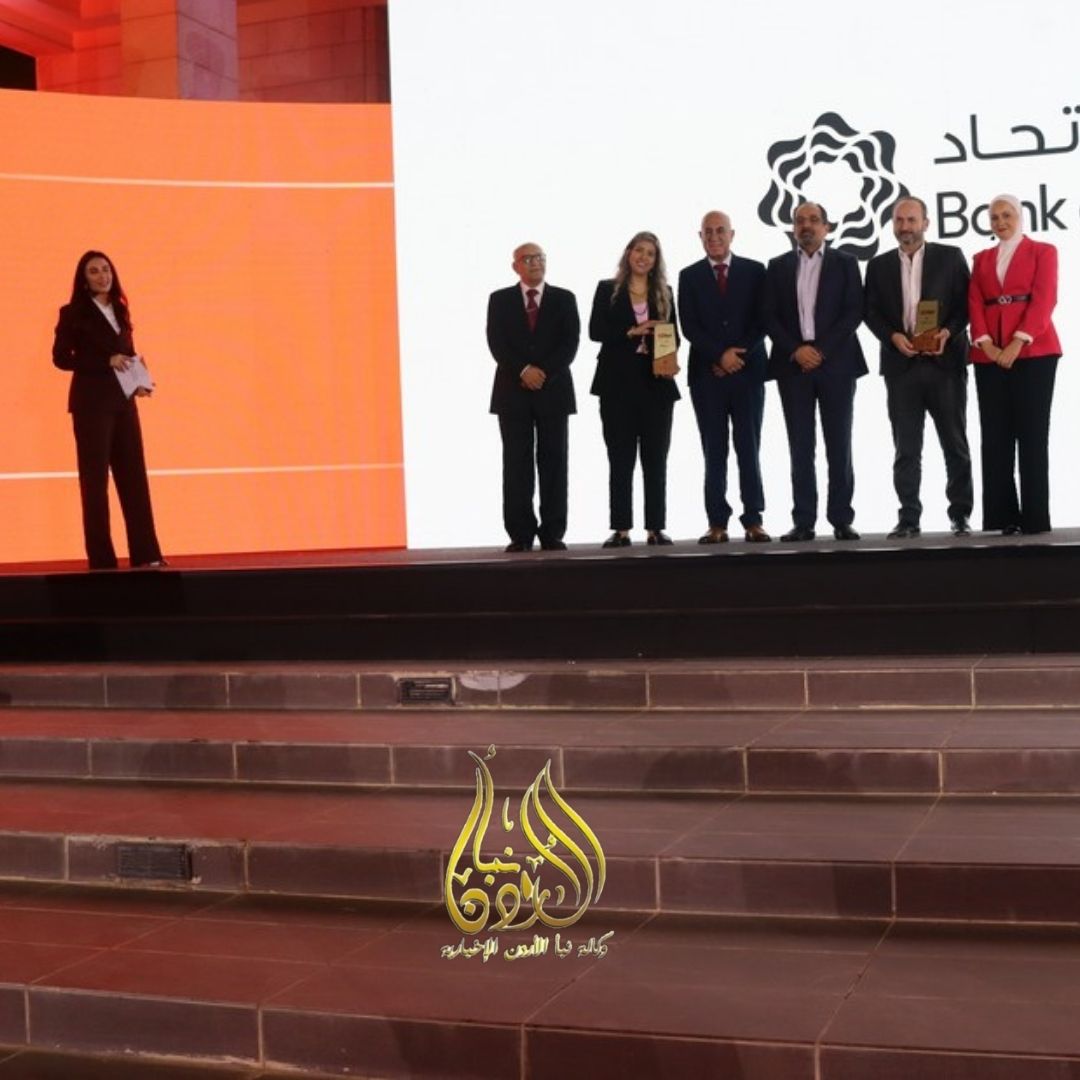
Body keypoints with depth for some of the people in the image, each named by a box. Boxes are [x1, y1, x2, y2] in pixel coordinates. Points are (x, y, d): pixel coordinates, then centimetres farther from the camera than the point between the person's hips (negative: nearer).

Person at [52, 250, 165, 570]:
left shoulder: (119, 310, 15)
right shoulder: (73, 313, -2)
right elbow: (61, 357, -9)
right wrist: (107, 361, -18)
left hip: (123, 401, 6)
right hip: (91, 402, -6)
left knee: (134, 475, 4)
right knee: (95, 477, -3)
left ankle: (145, 553, 7)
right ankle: (101, 557, 1)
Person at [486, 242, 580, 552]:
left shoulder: (564, 299, 9)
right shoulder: (500, 300, 9)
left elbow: (570, 343, -1)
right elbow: (497, 344, -1)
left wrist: (545, 373, -14)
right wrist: (523, 371, -15)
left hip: (553, 389, 0)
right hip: (513, 391, 0)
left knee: (553, 462, -1)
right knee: (517, 463, -1)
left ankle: (553, 533, 2)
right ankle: (521, 534, 1)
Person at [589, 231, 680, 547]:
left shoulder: (664, 293, 12)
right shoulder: (608, 289, 6)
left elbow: (672, 334, 8)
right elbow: (595, 330, -3)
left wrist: (670, 357, -13)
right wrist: (631, 332, -14)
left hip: (656, 382, 2)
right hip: (618, 382, -2)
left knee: (655, 457, 2)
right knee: (620, 457, 0)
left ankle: (656, 527, 5)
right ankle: (621, 529, 1)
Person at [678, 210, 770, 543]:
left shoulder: (754, 271, 7)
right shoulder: (689, 276, 8)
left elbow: (761, 320, 1)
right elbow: (689, 327, -1)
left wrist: (738, 355, -10)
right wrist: (720, 355, -12)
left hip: (748, 371, 0)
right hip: (706, 374, 1)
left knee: (749, 448, 1)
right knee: (714, 451, 2)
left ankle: (753, 521, 3)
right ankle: (717, 523, 3)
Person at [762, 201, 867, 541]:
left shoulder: (845, 263, 8)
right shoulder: (778, 266, 12)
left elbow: (854, 312, -1)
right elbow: (769, 317, 5)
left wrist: (822, 350, -11)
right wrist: (796, 350, -9)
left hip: (835, 362, -1)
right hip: (793, 364, 1)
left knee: (839, 445, 0)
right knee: (800, 446, 1)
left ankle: (841, 520, 4)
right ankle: (804, 522, 2)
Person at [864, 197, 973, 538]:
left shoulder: (951, 257, 6)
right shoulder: (879, 265, 12)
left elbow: (966, 301, 2)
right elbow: (871, 312, 7)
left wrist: (948, 331, -14)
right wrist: (893, 336, -10)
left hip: (945, 362, -1)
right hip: (901, 365, 1)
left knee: (955, 443, 3)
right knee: (906, 448, 1)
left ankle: (960, 515, 11)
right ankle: (909, 518, 4)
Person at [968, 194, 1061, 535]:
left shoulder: (1043, 251, 7)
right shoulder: (982, 259, 19)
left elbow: (1044, 300, -5)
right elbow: (974, 303, 8)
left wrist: (1017, 344, -16)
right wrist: (985, 344, -10)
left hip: (1033, 351, -4)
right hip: (989, 355, 4)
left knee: (1031, 433, -5)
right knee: (995, 435, -1)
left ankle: (1035, 517, -3)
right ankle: (1003, 516, 1)